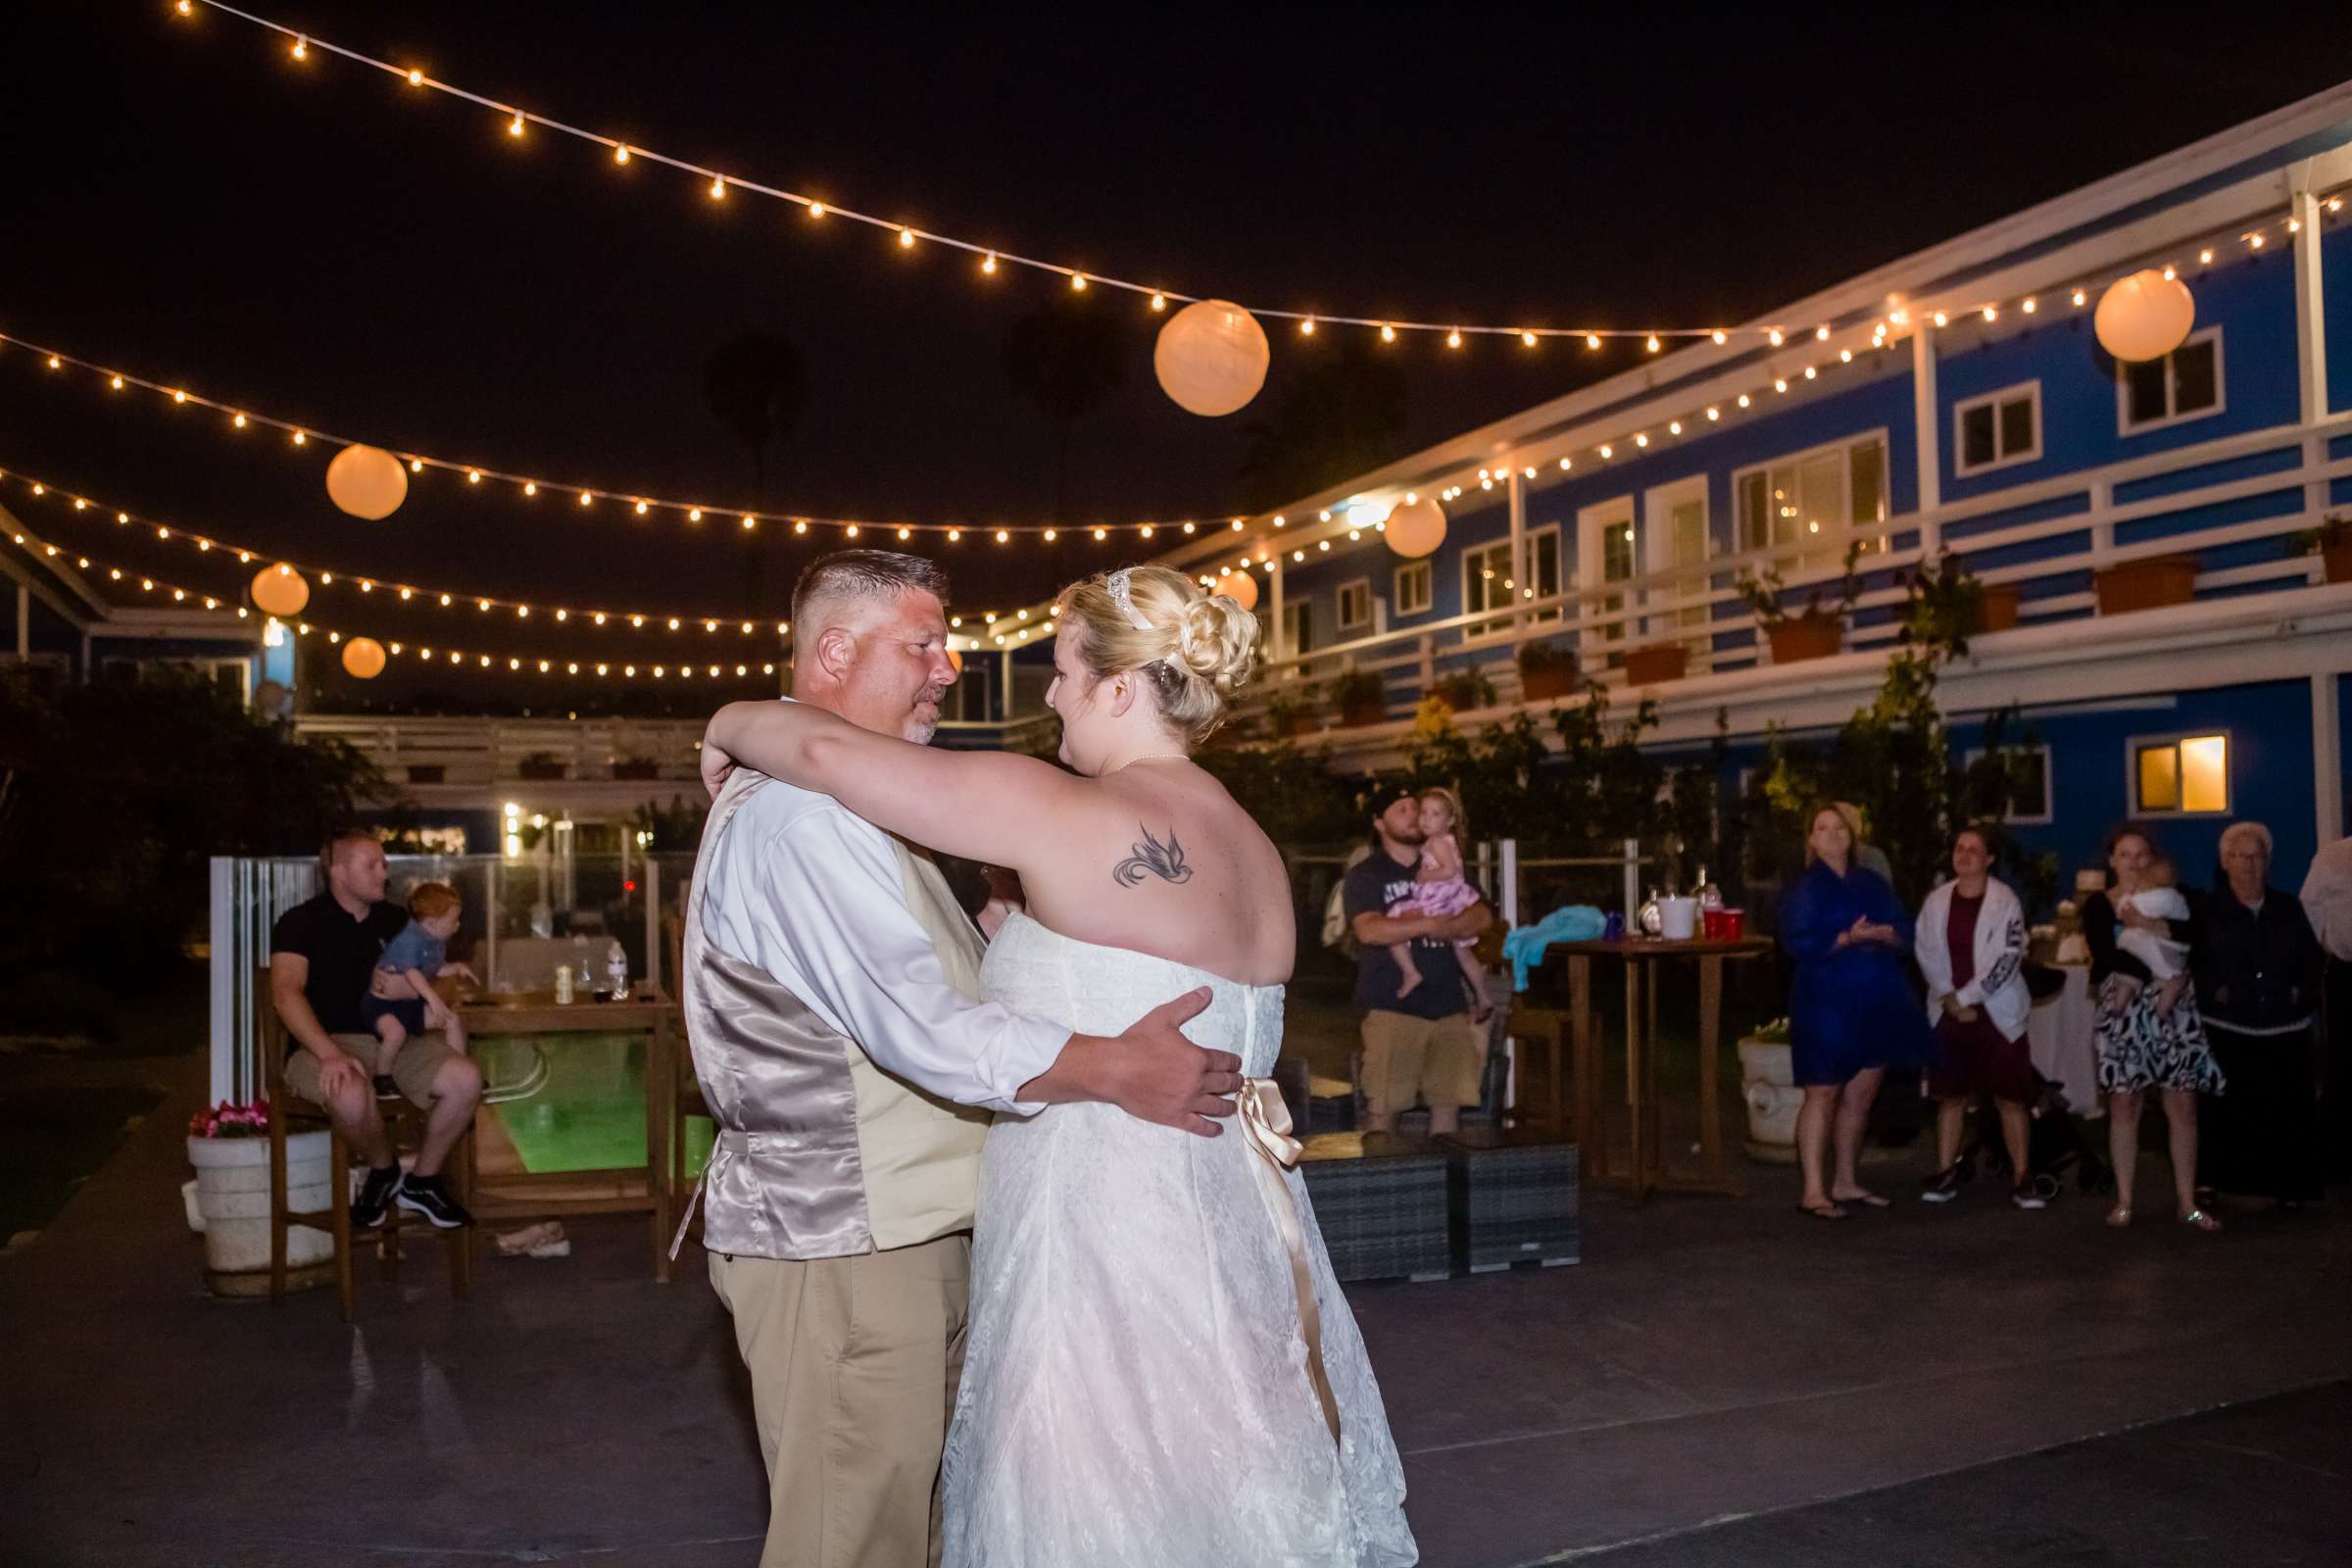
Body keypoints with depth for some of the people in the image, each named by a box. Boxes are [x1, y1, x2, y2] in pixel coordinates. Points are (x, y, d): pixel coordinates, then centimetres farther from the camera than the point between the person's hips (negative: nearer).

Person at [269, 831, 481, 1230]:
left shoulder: (394, 920, 17)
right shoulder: (300, 923, 0)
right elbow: (286, 993, -15)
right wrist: (331, 1054, -31)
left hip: (394, 1039, 5)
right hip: (328, 1043, -4)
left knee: (466, 1078, -24)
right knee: (351, 1096, -39)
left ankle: (422, 1181, 0)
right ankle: (383, 1171, -4)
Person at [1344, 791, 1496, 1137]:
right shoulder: (1365, 875, 2)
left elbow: (1483, 916, 5)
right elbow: (1370, 930, -15)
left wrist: (1448, 926, -14)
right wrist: (1429, 924, -12)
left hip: (1448, 1005, 4)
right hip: (1392, 1006, -4)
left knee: (1448, 1102, 4)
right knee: (1382, 1106, -8)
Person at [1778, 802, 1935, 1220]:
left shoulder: (1874, 884, 14)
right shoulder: (1804, 889, -2)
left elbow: (1904, 931, 8)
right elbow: (1799, 942, -14)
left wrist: (1883, 935, -14)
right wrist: (1847, 939, -25)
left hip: (1877, 1001, 6)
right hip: (1826, 1001, -5)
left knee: (1860, 1095, 10)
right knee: (1822, 1094, -6)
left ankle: (1845, 1181, 22)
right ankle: (1813, 1190, -4)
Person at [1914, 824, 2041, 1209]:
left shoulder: (2005, 901, -6)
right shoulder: (1937, 901, 5)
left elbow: (2008, 958, -12)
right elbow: (1926, 953, 2)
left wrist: (1966, 997, -13)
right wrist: (1951, 1001, -7)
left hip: (1997, 1012, -3)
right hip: (1949, 1012, 3)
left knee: (2010, 1097, -1)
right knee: (1950, 1095, 8)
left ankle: (2022, 1178, 8)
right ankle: (1945, 1174, 14)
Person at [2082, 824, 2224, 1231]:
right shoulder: (2098, 905, 6)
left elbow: (2198, 941, -8)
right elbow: (2107, 957, -10)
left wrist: (2150, 925, -19)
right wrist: (2156, 976, -17)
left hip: (2175, 1012, 1)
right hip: (2122, 1015, -1)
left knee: (2182, 1106, 0)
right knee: (2123, 1106, -1)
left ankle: (2187, 1201, 9)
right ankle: (2124, 1201, 7)